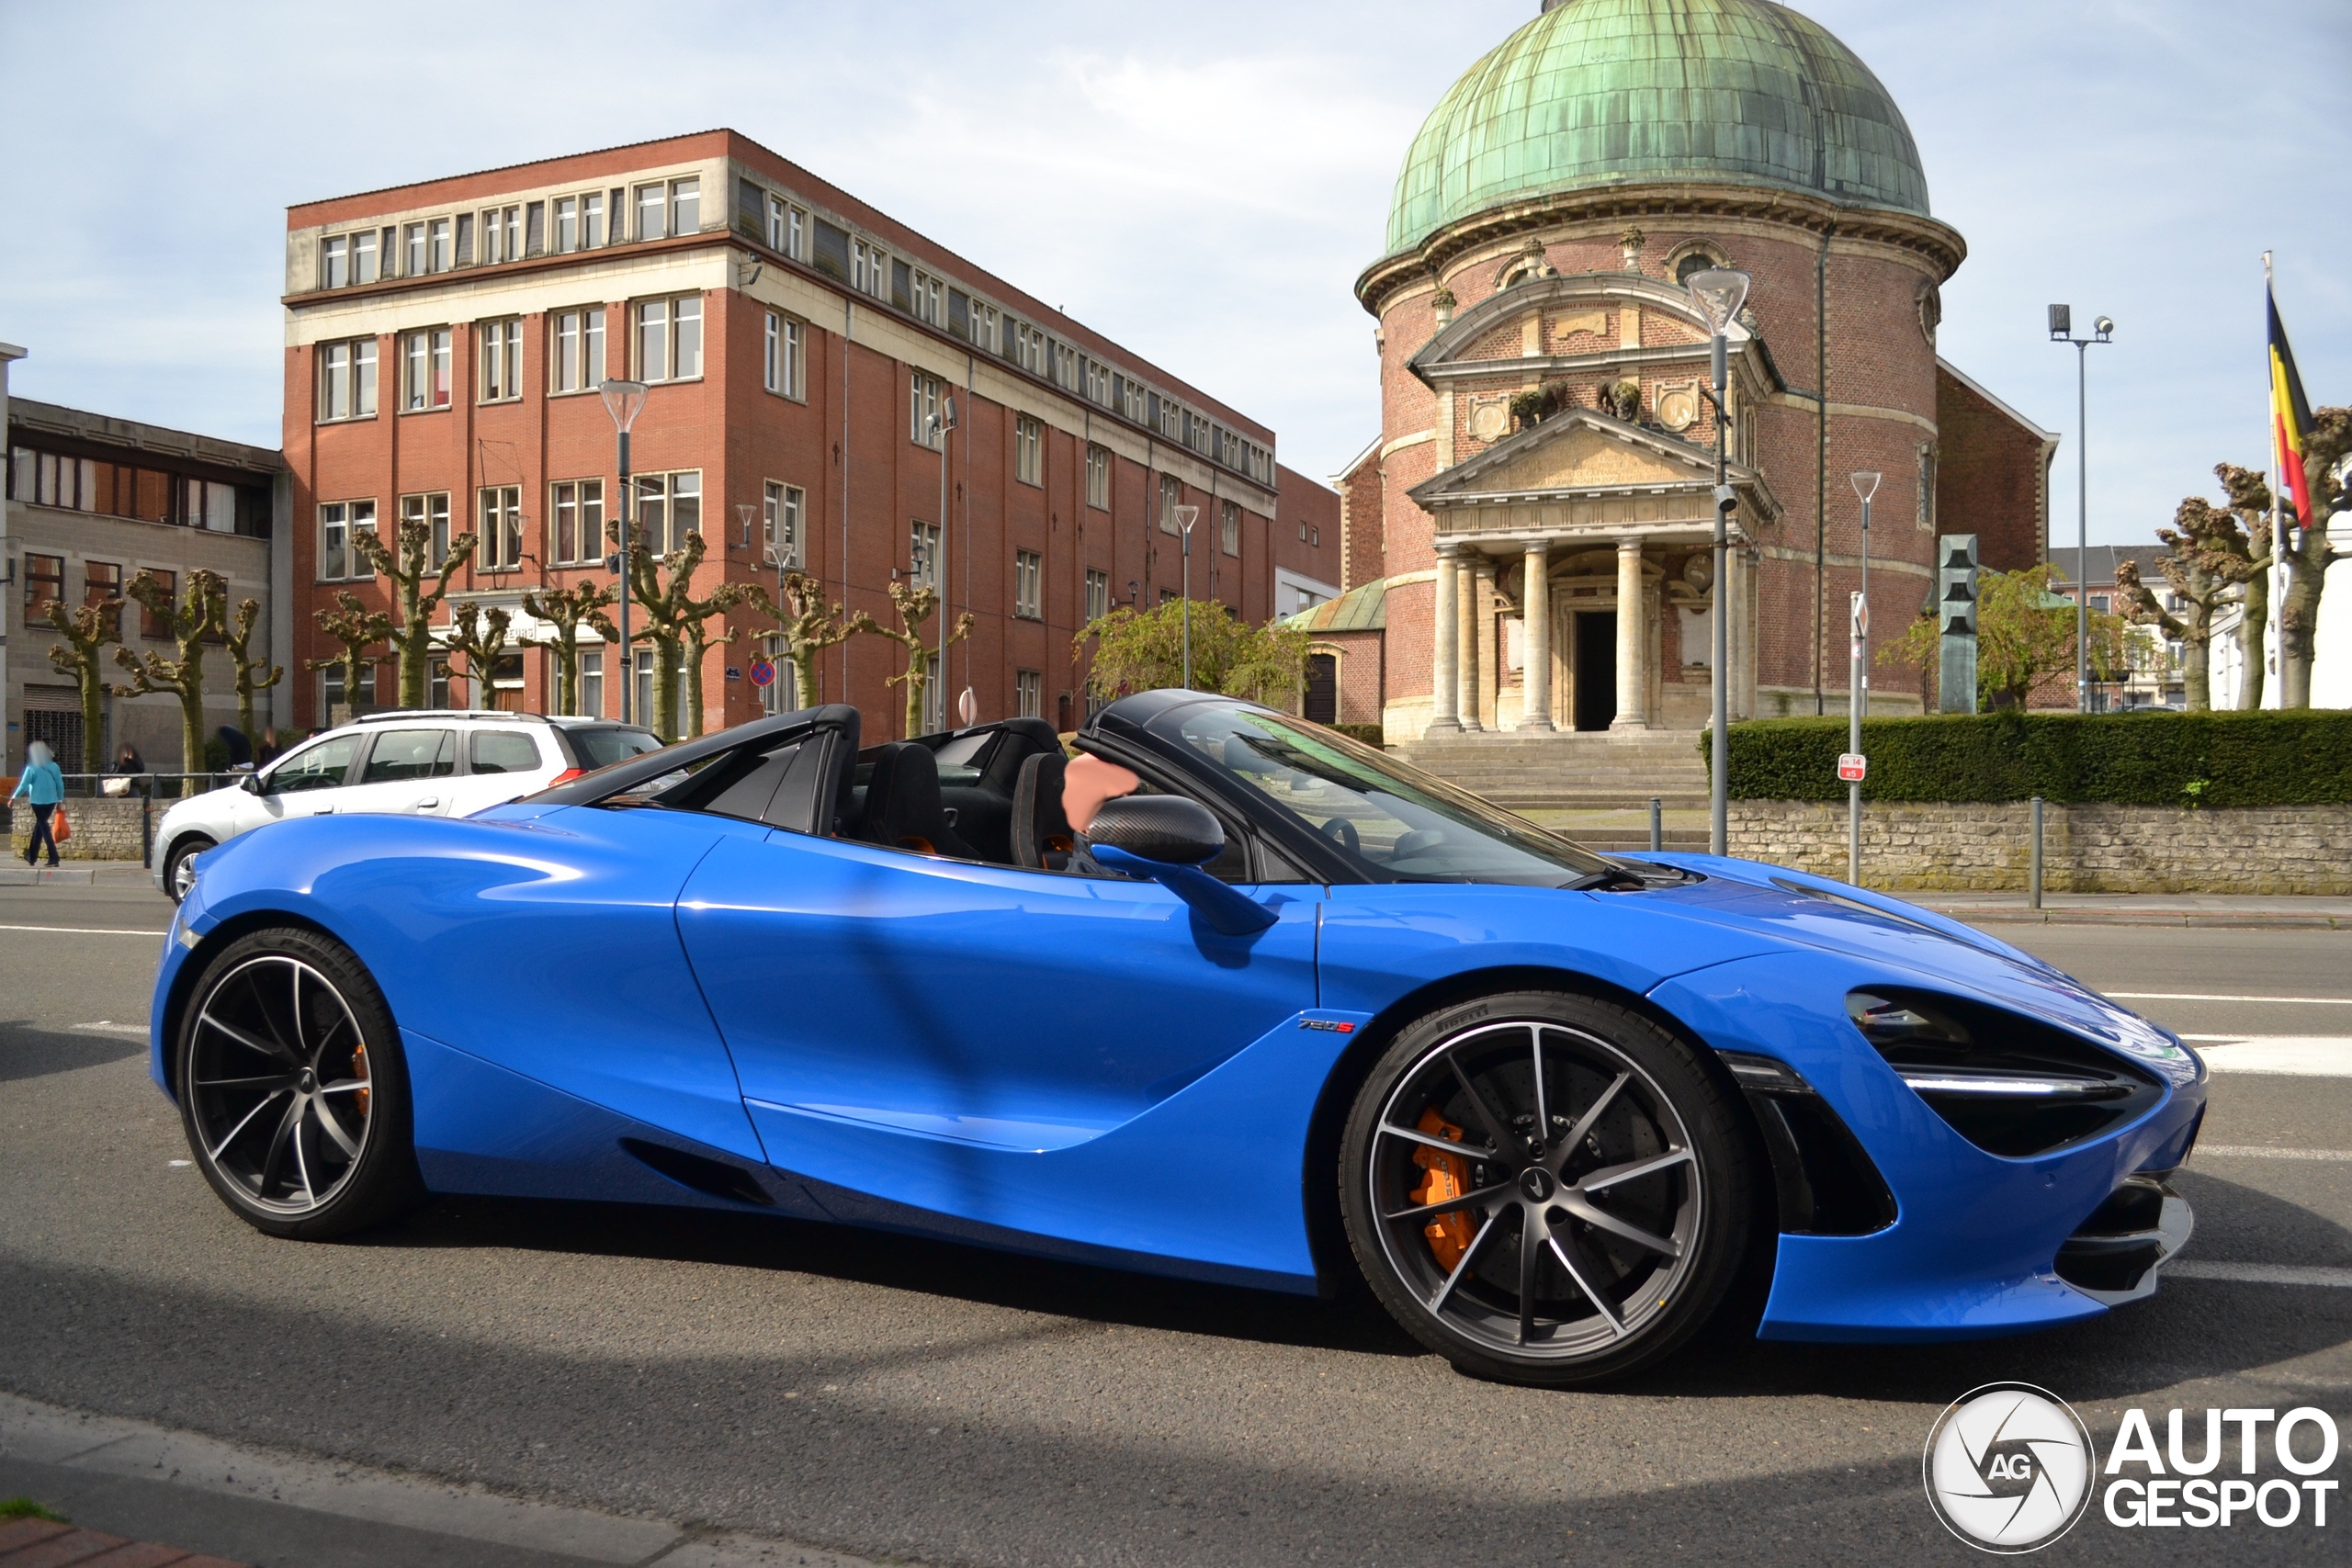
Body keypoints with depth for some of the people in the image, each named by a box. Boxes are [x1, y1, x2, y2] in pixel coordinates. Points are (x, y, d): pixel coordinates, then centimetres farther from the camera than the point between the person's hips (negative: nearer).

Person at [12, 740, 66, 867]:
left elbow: (24, 785, -7)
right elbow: (60, 785, 2)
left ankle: (54, 858, -8)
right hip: (51, 801, 4)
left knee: (44, 827, 1)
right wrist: (59, 801, 11)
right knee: (40, 825, 19)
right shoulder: (54, 767, 1)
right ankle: (32, 856, 28)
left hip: (38, 801, -4)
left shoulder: (31, 768, -9)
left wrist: (14, 797, 8)